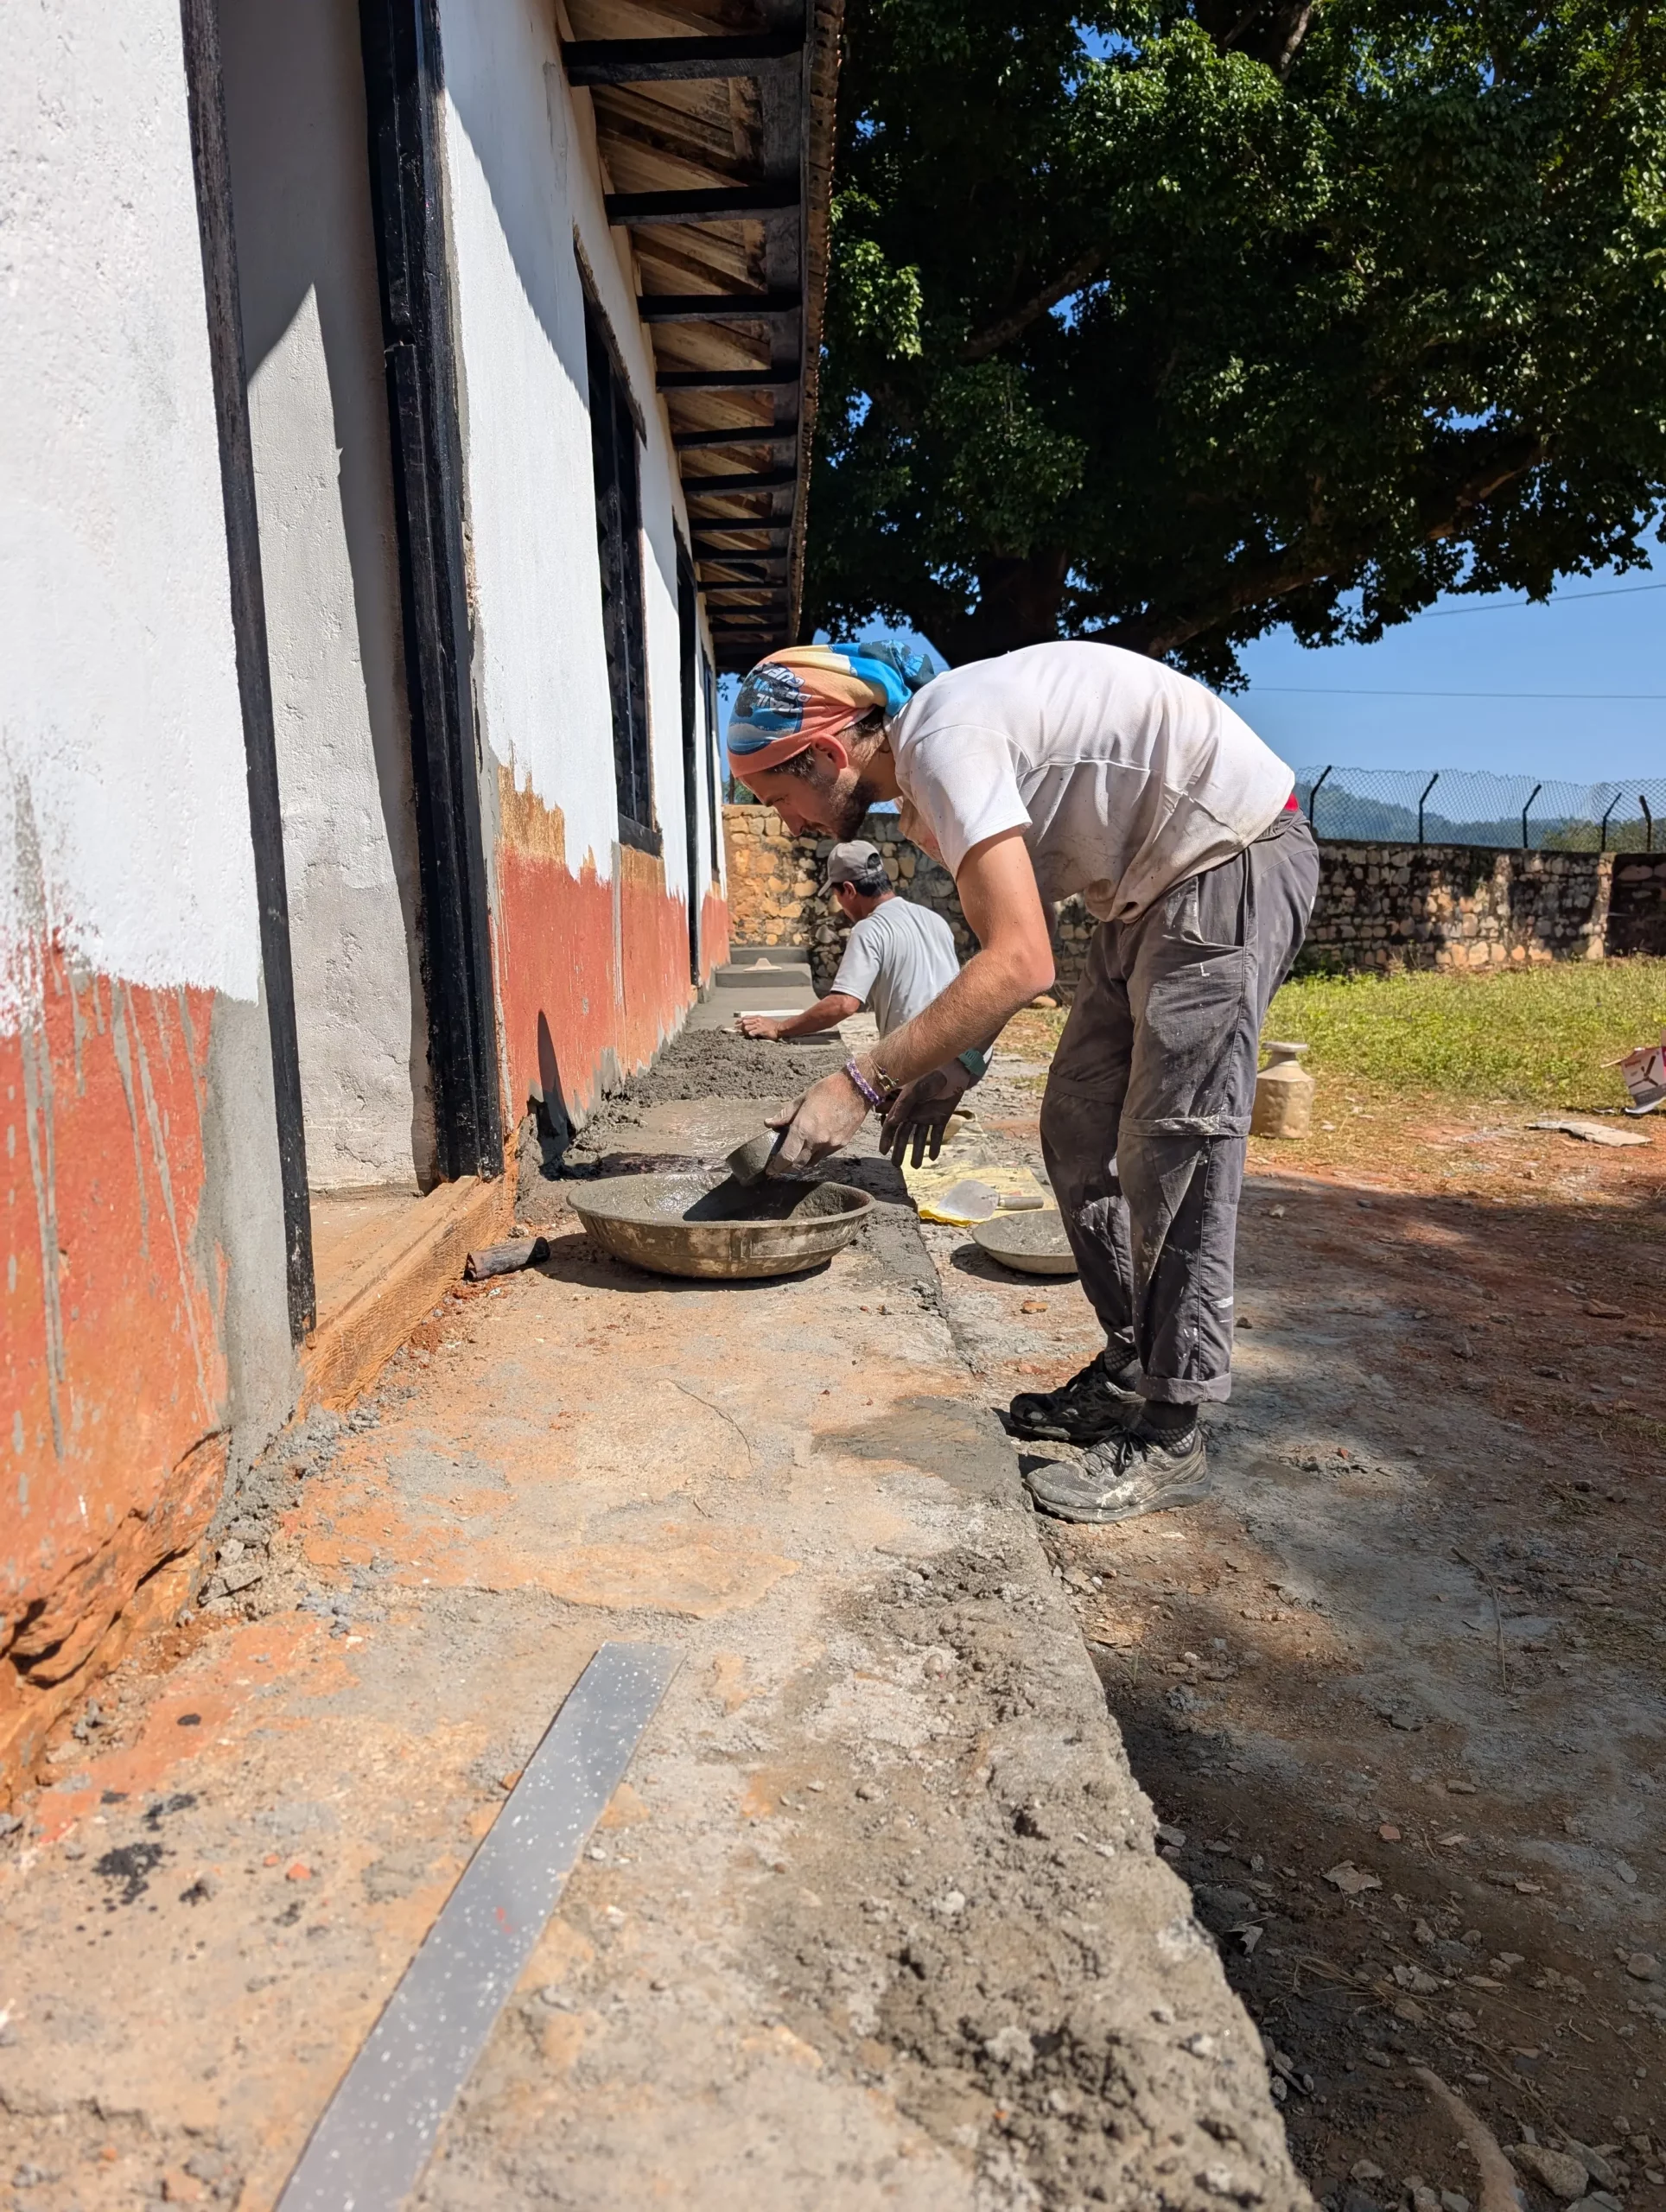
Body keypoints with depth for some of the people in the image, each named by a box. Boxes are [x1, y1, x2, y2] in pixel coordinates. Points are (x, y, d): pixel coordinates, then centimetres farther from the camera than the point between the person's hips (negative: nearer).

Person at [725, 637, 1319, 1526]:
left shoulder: (943, 741, -23)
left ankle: (1169, 1439, 1)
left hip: (1231, 863, -10)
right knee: (1078, 1130, 10)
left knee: (1172, 1150, -9)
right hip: (1153, 885, 10)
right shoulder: (921, 770, 8)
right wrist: (954, 1065, 7)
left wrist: (862, 1080, -28)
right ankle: (1131, 1370, 21)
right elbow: (1008, 939, 15)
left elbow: (1020, 963, -31)